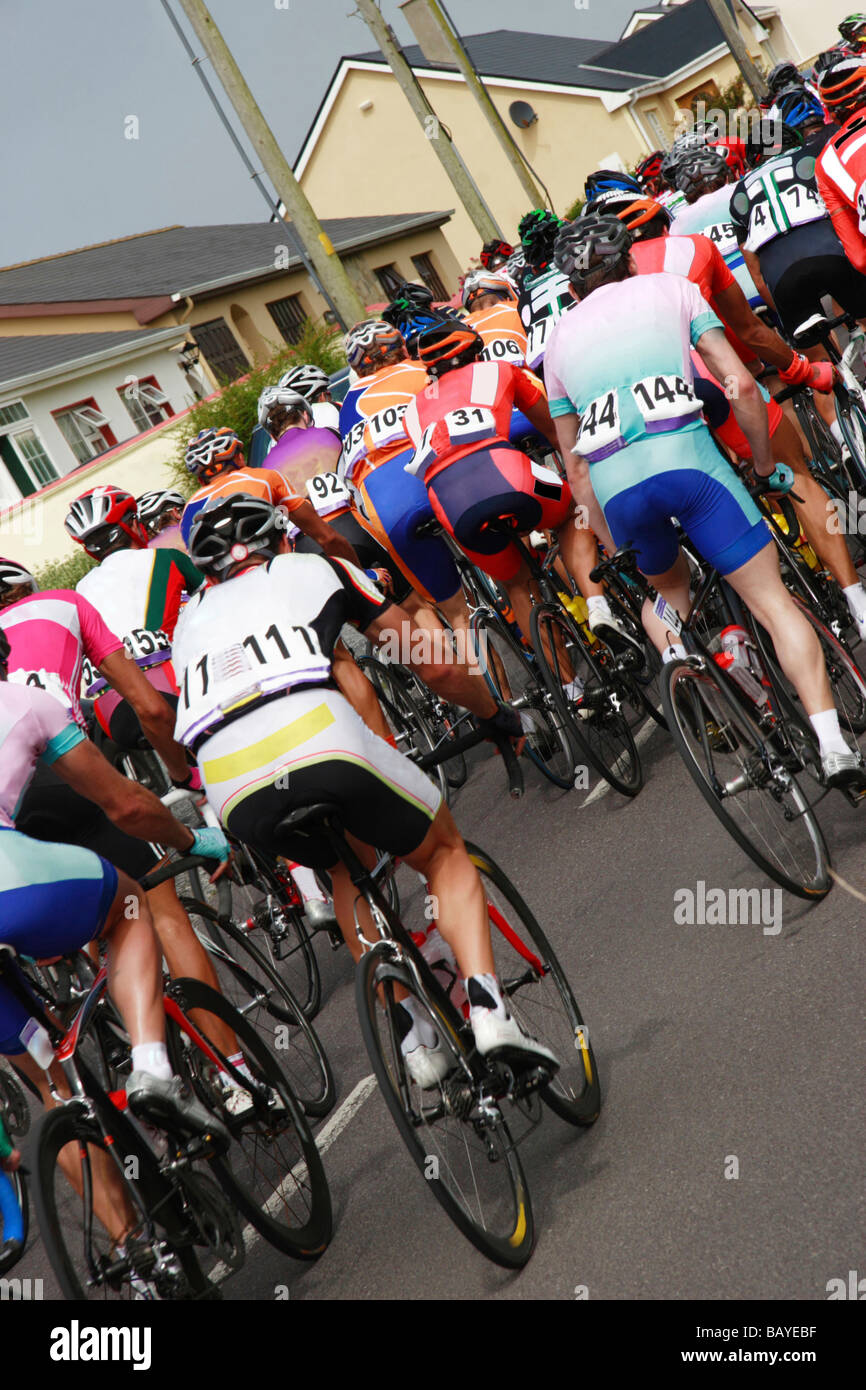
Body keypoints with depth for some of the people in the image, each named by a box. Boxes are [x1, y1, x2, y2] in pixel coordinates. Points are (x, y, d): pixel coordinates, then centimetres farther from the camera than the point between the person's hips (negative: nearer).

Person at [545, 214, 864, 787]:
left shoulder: (561, 338, 26)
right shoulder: (670, 288, 19)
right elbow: (743, 386, 10)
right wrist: (765, 465, 22)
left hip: (614, 485, 3)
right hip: (687, 458, -3)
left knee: (667, 585, 33)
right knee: (773, 600, 1)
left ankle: (675, 655, 7)